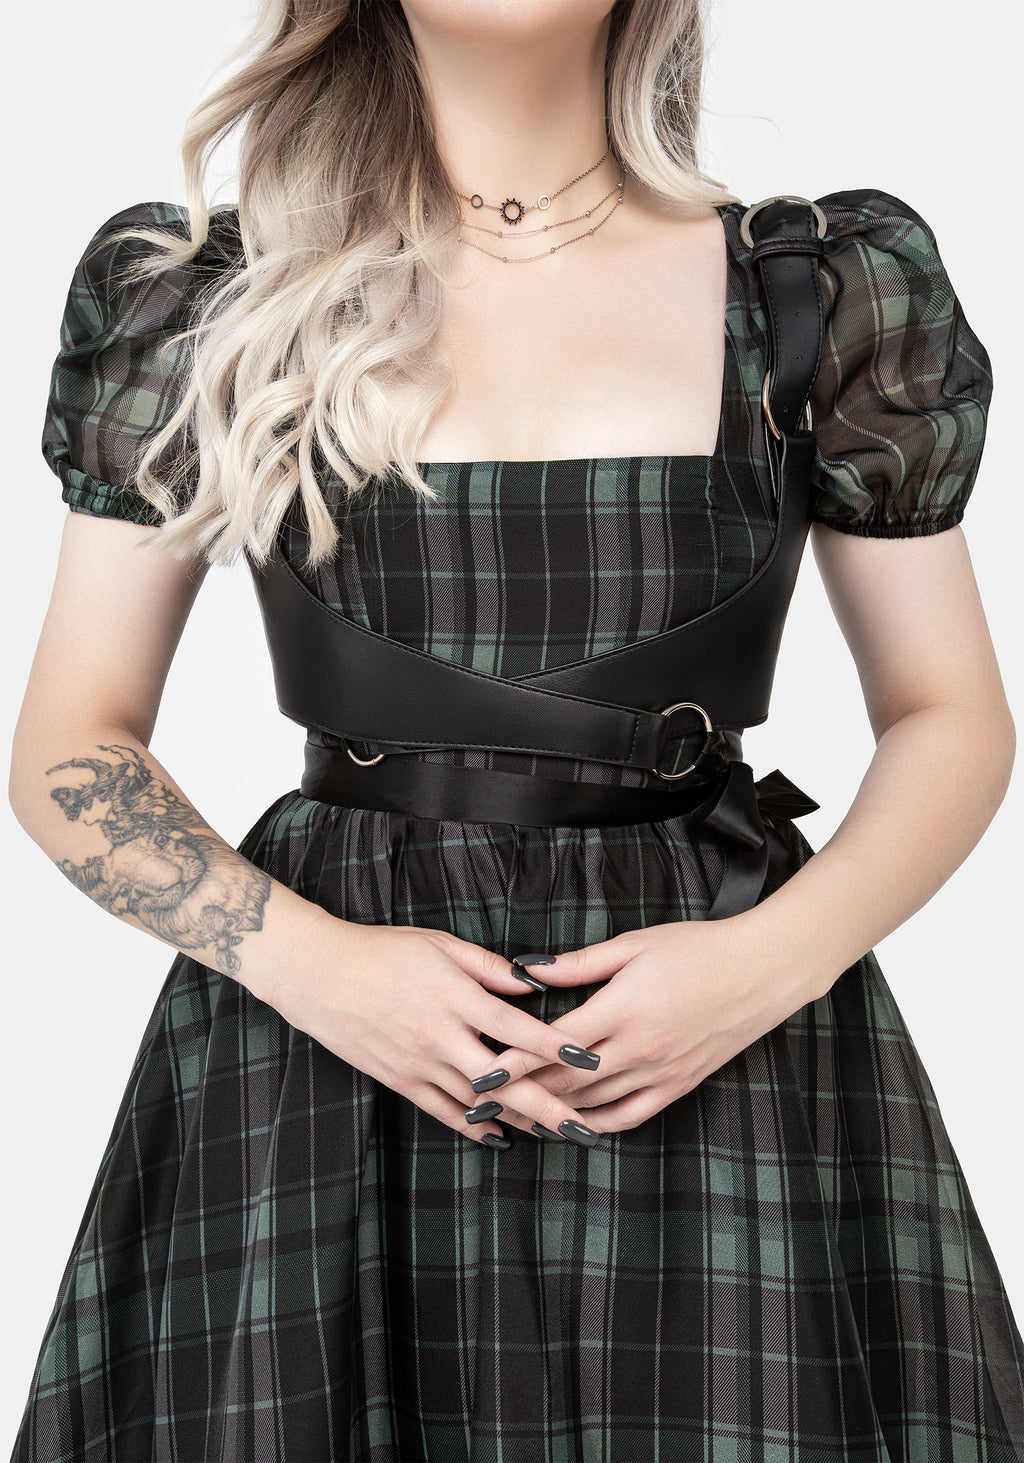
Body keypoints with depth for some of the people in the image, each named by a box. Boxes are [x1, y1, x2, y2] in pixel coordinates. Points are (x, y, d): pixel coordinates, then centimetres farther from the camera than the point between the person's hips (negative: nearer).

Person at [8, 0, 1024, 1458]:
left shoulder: (836, 288, 2)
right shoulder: (200, 296, 1)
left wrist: (780, 954, -11)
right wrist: (307, 957, -13)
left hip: (727, 1051, 1)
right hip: (318, 1045, 0)